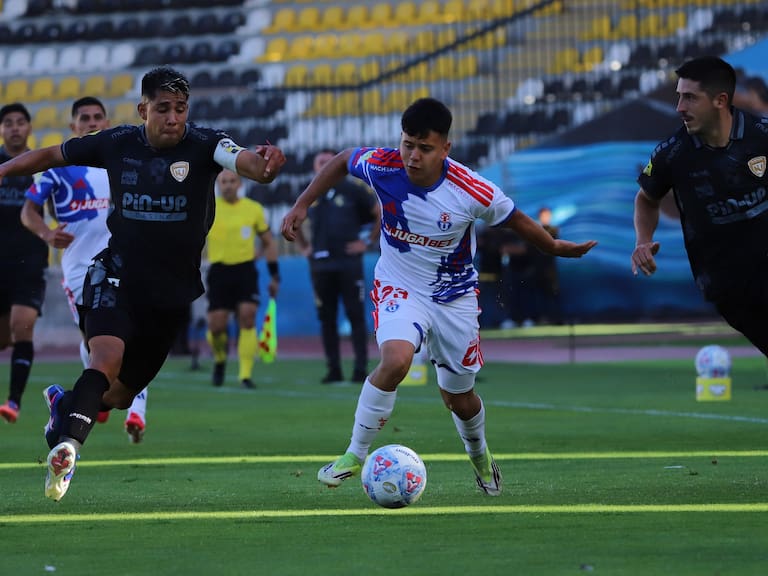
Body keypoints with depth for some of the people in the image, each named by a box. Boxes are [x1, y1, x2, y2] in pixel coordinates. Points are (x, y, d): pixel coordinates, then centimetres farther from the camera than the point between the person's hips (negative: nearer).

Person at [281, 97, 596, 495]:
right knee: (395, 359, -31)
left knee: (459, 398, 14)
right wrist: (301, 206, -1)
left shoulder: (473, 192, -24)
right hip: (399, 288, -1)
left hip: (454, 296, 1)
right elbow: (342, 161, 1)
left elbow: (515, 220, -5)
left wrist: (557, 249, 8)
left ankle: (479, 454, 49)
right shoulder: (383, 166, -21)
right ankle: (355, 456, -17)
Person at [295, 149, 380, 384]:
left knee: (356, 316, -5)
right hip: (320, 265, 4)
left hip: (348, 264, -4)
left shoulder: (352, 191, 0)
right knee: (327, 318, 4)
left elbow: (382, 213, 2)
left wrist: (369, 241, -1)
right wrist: (304, 247, 18)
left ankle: (361, 369, -4)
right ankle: (334, 369, 9)